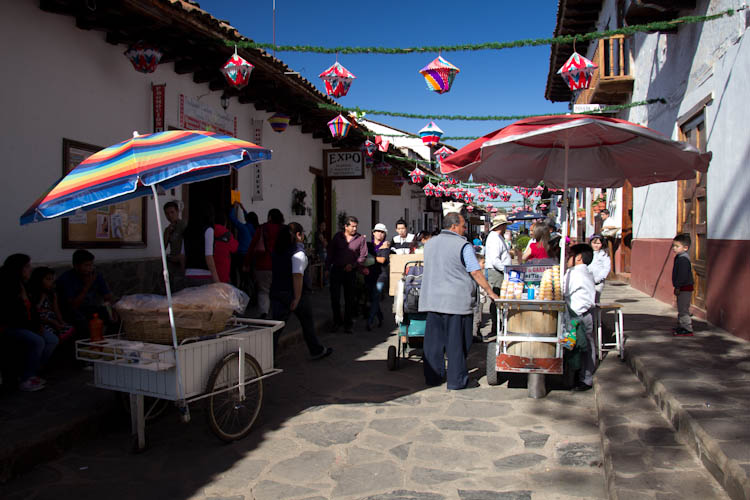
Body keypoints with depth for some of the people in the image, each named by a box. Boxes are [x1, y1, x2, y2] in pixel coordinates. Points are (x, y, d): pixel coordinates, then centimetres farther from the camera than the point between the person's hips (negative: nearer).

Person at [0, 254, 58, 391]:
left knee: (53, 339, -6)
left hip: (25, 327, 9)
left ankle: (30, 374, 2)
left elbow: (30, 310, 15)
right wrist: (32, 328, -16)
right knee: (37, 341, -29)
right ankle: (25, 381, -16)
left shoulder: (23, 287, 11)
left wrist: (37, 327, 0)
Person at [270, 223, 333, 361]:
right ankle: (316, 351, 30)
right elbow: (297, 275, -23)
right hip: (296, 294, -5)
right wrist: (297, 298, -24)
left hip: (277, 292, 5)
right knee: (307, 323, 14)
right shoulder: (298, 251, -15)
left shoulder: (277, 251, 8)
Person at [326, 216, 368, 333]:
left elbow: (363, 256, -1)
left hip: (350, 272, -1)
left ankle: (348, 324, 18)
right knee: (334, 297, 2)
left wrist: (353, 265, -13)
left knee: (349, 299, 7)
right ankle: (337, 322, 18)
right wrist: (327, 267, 3)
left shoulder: (360, 238, -1)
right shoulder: (337, 236, 3)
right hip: (336, 270, 1)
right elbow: (330, 253, 7)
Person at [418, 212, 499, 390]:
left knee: (434, 340, 10)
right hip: (456, 301, -6)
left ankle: (433, 377, 16)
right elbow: (476, 273, -8)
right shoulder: (463, 245, -7)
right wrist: (490, 292, 1)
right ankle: (457, 379, 7)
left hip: (432, 299, 6)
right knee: (456, 342, 2)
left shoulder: (429, 244, 13)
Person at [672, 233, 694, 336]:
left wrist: (678, 287, -22)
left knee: (683, 309, -8)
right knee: (681, 308, 19)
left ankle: (687, 330, -5)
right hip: (684, 288, 11)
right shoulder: (680, 257, 14)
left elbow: (682, 274, -24)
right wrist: (677, 287, 22)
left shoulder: (683, 258, -20)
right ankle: (681, 327, 29)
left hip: (685, 288, -11)